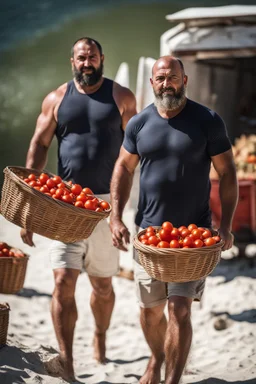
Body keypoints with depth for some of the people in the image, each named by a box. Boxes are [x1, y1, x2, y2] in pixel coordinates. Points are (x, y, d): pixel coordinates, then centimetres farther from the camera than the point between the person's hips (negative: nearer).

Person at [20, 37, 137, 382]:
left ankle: (100, 338, 39)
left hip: (106, 202, 0)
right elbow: (38, 147, 5)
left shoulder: (121, 97, 3)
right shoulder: (56, 100, 5)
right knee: (63, 282, -10)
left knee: (103, 285, 12)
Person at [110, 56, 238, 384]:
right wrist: (116, 218, 0)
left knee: (179, 309, -11)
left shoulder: (208, 121, -4)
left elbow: (227, 174, -2)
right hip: (148, 232, 3)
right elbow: (123, 169, 11)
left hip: (193, 234, -3)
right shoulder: (139, 123, 4)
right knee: (150, 309, 12)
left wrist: (225, 226, -10)